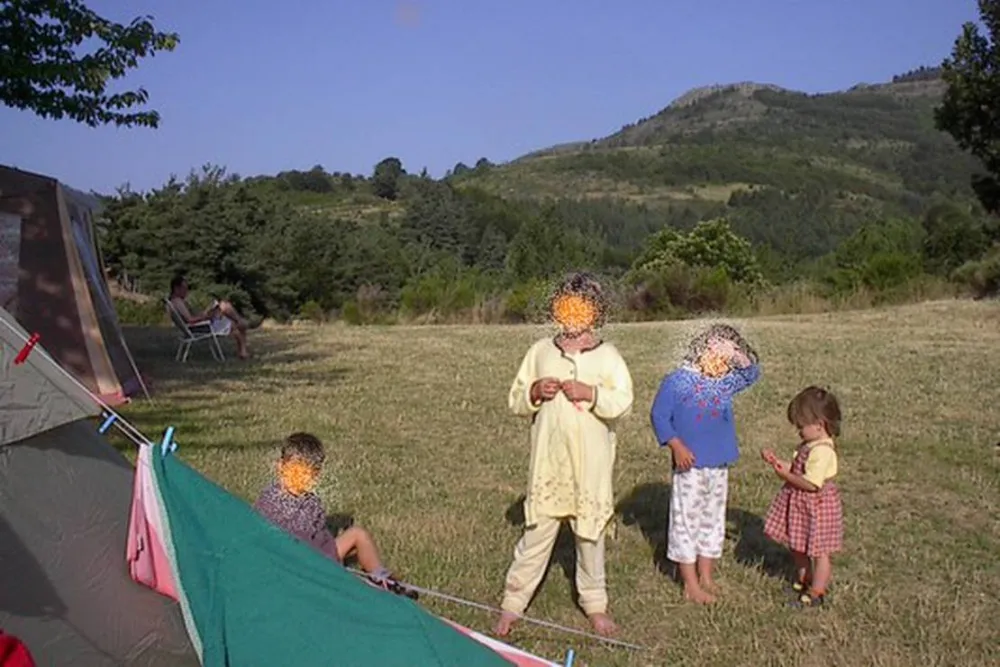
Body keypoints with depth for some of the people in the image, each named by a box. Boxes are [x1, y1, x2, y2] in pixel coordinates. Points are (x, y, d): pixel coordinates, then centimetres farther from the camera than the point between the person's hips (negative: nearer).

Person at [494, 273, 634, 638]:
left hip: (590, 463, 0)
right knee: (537, 530, 4)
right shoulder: (540, 351, 5)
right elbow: (515, 400, 8)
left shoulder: (607, 355, 0)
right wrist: (534, 392, -11)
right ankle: (513, 602, 15)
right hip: (548, 461, 1)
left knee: (590, 531, 12)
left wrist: (590, 393, -23)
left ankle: (595, 603, 29)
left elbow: (624, 402, -9)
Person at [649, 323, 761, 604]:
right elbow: (658, 415, -11)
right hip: (690, 466, -7)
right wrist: (676, 446, -21)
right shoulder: (677, 381, -10)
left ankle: (705, 578, 27)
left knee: (713, 521, 14)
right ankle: (691, 586, 8)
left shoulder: (725, 383, 7)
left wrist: (742, 356, -5)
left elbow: (752, 375, 15)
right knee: (687, 522, 1)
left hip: (719, 466, 7)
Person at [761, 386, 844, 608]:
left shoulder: (822, 451, -27)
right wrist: (777, 461, 0)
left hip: (816, 506, -10)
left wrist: (786, 475, -22)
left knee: (818, 550, 6)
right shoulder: (810, 444, 4)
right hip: (801, 504, 10)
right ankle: (803, 580, 41)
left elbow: (812, 484, -28)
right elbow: (798, 469, 11)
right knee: (798, 546, 23)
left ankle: (816, 593, 19)